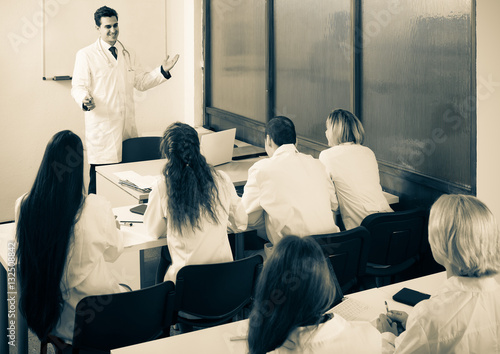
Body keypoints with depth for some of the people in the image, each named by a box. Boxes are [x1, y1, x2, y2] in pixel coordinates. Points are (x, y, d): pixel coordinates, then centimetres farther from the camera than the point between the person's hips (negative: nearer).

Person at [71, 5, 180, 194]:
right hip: (102, 127, -5)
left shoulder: (128, 53, 17)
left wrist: (163, 71, 7)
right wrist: (85, 100, -25)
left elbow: (141, 82, 19)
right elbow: (78, 86, -4)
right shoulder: (86, 55, 1)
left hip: (127, 126, 5)